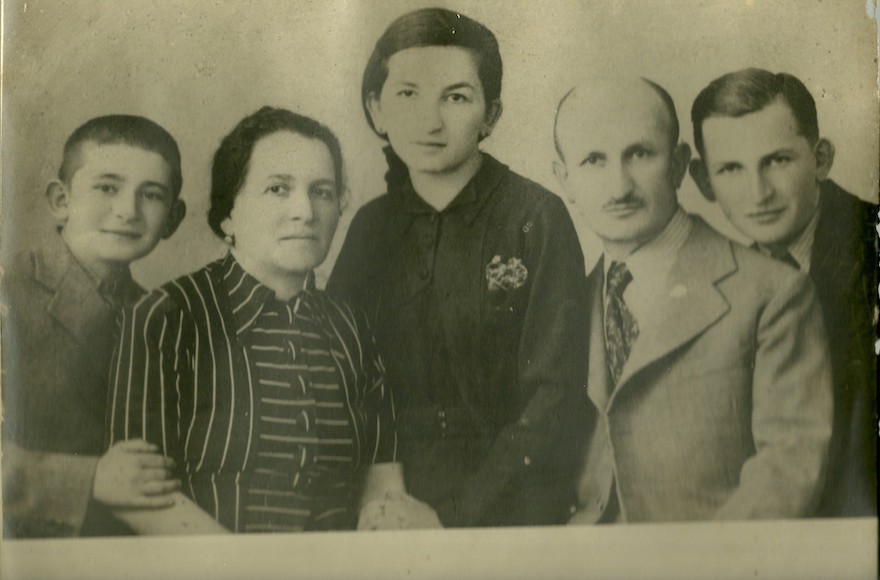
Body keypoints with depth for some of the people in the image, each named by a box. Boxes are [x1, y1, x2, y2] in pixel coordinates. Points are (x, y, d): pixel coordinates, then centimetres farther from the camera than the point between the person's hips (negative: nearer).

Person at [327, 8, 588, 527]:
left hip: (515, 507, -3)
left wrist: (457, 518, -13)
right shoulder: (373, 226, 9)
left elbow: (553, 393, -7)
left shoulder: (538, 218, -3)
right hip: (396, 510, 3)